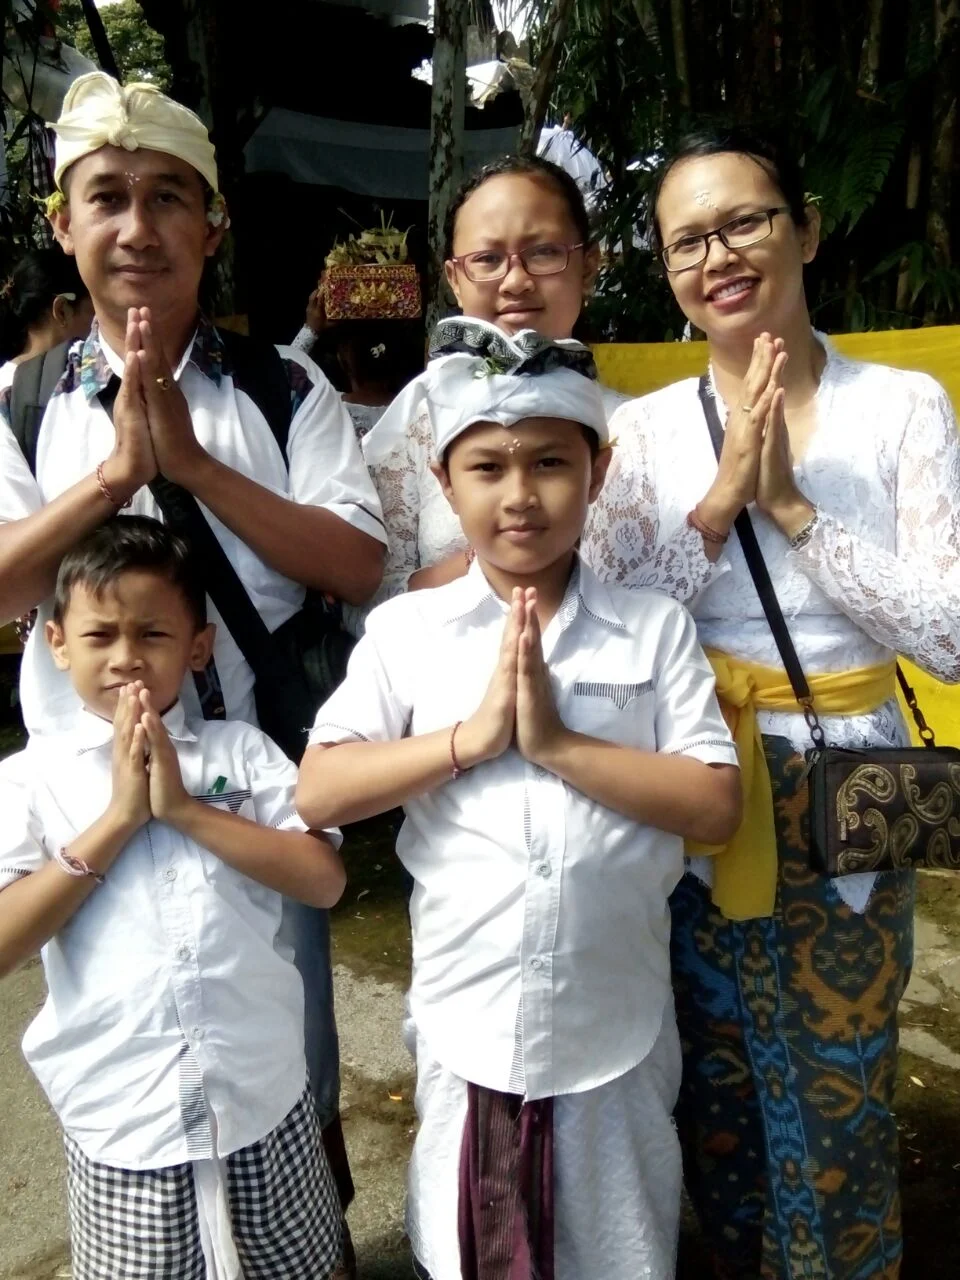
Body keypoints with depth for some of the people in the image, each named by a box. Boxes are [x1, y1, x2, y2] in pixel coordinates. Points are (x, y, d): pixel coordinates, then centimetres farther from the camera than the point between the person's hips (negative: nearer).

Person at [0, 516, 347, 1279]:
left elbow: (325, 881, -12)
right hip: (122, 1122, -1)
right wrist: (118, 818, -19)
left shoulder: (242, 750, -4)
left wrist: (185, 809, -18)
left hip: (263, 1101, 1)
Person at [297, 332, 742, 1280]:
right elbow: (317, 793, -10)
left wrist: (558, 742, -21)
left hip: (618, 1031, 1)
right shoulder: (406, 630, -5)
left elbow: (717, 807, -11)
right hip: (468, 1031, 0)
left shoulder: (654, 628, -6)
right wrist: (473, 735, -20)